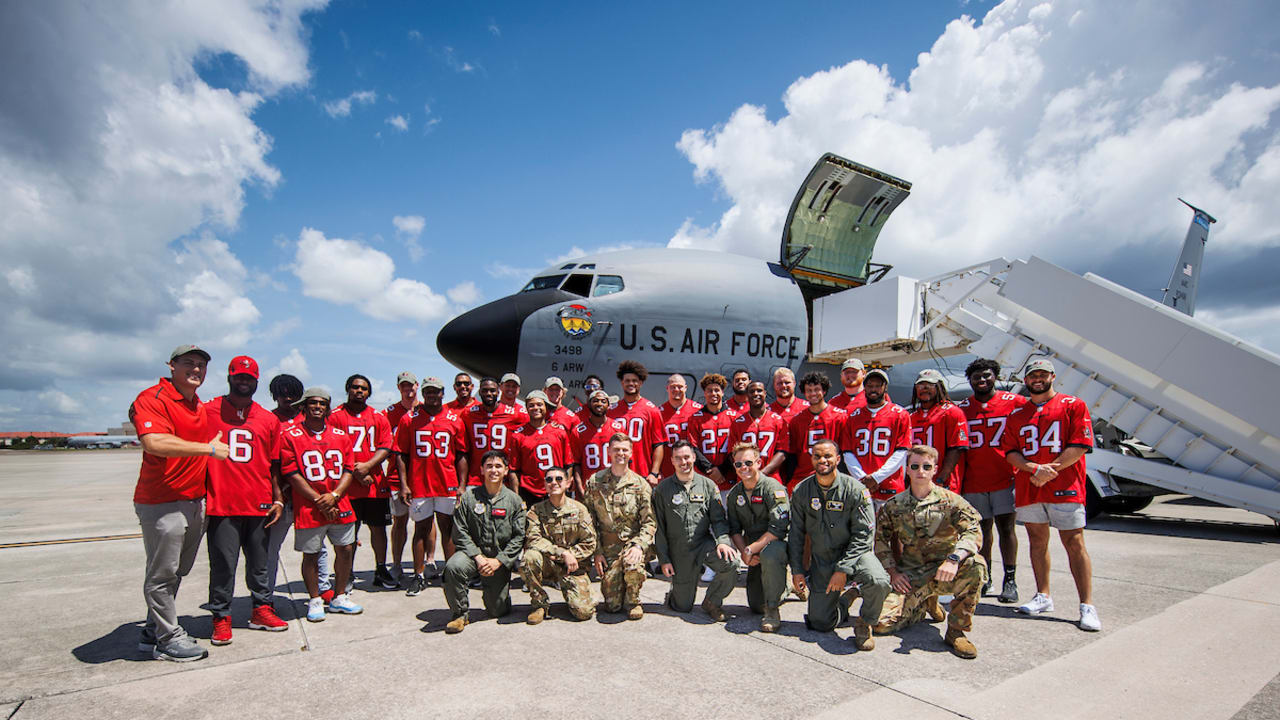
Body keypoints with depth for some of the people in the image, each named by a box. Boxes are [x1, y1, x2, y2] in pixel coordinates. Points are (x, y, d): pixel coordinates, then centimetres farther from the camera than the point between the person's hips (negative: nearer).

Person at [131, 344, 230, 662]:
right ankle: (169, 639, 14)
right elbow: (154, 442, -28)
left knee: (176, 572, 17)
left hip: (195, 502, 9)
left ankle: (154, 632, 30)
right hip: (162, 504, -8)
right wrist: (209, 448, -24)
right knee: (162, 574, 3)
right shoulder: (153, 398, -13)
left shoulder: (200, 407, 14)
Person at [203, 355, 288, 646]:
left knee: (259, 562, 11)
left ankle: (261, 610, 22)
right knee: (223, 564, 2)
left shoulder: (269, 420, 10)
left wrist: (278, 500, 9)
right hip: (221, 504, -3)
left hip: (260, 504, 3)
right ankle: (221, 617, 16)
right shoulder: (208, 411, 2)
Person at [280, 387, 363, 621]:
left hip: (340, 505, 4)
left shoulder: (341, 435, 8)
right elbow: (292, 474, -7)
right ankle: (315, 601, 23)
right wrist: (319, 500, -12)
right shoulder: (290, 436, -3)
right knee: (311, 555, 6)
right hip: (308, 508, -3)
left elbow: (348, 469, 7)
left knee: (345, 550, 8)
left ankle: (340, 598, 25)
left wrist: (334, 495, -9)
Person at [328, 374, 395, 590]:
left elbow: (385, 447, 3)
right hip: (348, 483, -2)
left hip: (375, 482, 3)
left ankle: (381, 571, 19)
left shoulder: (379, 417, 9)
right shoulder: (335, 416, 0)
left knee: (378, 527, 8)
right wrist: (355, 472, -12)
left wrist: (367, 466, -13)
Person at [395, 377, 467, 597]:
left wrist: (462, 485, 2)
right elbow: (401, 454, 4)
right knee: (421, 528, 7)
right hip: (418, 485, 0)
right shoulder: (409, 419, 4)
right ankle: (419, 576, 16)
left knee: (447, 528, 6)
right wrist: (403, 484, -3)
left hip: (448, 485, 0)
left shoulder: (455, 420, 5)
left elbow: (461, 455, 7)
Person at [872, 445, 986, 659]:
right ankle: (921, 606, 19)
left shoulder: (951, 501, -3)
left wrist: (954, 559, -33)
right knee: (882, 622, -16)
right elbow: (880, 540, 10)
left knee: (976, 565, -34)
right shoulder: (894, 505, 4)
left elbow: (973, 532, -16)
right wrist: (892, 572, -3)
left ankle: (956, 631, -15)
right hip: (909, 576, 1)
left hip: (942, 574, -1)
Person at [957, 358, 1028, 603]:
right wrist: (958, 481, 6)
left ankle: (1010, 580, 6)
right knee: (982, 529, 10)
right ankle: (985, 578, 20)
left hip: (1005, 478, -2)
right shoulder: (961, 409, 7)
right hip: (973, 481, 2)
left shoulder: (1014, 402, 1)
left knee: (1006, 527, -2)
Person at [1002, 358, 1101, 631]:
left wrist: (1050, 470, -13)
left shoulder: (1073, 406, 3)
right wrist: (1034, 468, -11)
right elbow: (1010, 452, 7)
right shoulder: (1017, 415, 14)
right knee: (1037, 540, 10)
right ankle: (1043, 597, 20)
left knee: (1074, 543, -4)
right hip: (1027, 487, 4)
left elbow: (1080, 446, -6)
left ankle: (1087, 606, 1)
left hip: (1065, 486, -4)